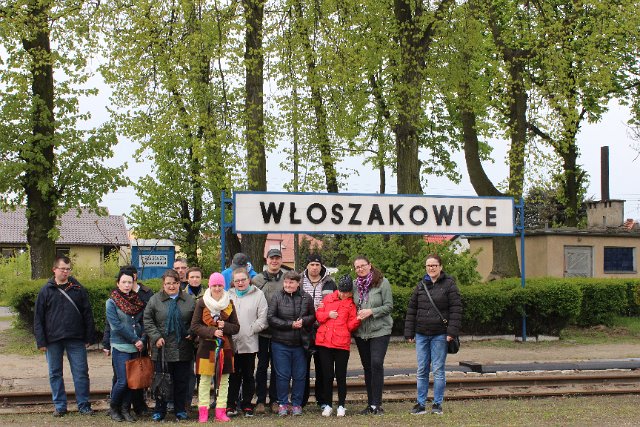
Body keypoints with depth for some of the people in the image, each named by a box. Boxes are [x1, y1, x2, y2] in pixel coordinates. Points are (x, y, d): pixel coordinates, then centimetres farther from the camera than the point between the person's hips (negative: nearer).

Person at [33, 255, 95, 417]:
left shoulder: (78, 289, 5)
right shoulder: (46, 291, 2)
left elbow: (88, 314, 6)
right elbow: (38, 318, 2)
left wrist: (89, 337, 1)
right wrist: (41, 341, -4)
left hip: (76, 340, 0)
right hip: (53, 340, 0)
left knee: (81, 373, 1)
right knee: (55, 374, 8)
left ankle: (84, 405, 10)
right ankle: (60, 406, 18)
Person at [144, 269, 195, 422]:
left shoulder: (189, 300, 8)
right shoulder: (155, 300, 3)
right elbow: (148, 321, 2)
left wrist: (191, 334, 0)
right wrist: (156, 337, -8)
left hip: (183, 350, 2)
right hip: (162, 348, -1)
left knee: (182, 381, 7)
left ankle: (180, 410, 18)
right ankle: (159, 411, 15)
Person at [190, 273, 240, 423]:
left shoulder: (229, 303, 5)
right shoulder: (202, 302, -2)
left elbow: (236, 327, 7)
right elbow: (194, 326, -4)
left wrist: (225, 326, -14)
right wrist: (212, 331, -16)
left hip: (225, 346, 3)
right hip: (206, 346, -3)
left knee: (223, 380, 6)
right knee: (205, 380, 1)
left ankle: (220, 411, 12)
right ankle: (203, 412, 6)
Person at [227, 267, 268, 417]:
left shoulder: (258, 294, 3)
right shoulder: (228, 295, 10)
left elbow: (263, 318, -3)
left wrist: (250, 330, -8)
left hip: (249, 343, -1)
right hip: (231, 343, 1)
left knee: (248, 375, 8)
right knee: (233, 375, 5)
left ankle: (247, 405, 16)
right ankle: (231, 405, 12)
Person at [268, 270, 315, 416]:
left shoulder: (306, 298, 2)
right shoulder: (277, 297, -2)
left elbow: (313, 316, 10)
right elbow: (270, 318, -7)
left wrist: (303, 321, -12)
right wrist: (290, 324, -13)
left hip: (300, 343, 1)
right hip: (280, 343, -1)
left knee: (299, 376, 7)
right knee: (282, 375, 3)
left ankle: (296, 404, 19)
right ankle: (282, 404, 15)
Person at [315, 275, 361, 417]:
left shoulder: (351, 304, 5)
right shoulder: (328, 298, 11)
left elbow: (350, 326, 0)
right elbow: (318, 315, 12)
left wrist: (357, 319, -18)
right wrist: (328, 314, -6)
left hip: (342, 344, -2)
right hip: (324, 342, 2)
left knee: (341, 375, 3)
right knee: (327, 374, 6)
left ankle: (341, 406, 14)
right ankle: (328, 405, 17)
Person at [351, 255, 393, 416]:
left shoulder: (382, 282, -6)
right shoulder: (355, 285, 7)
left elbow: (389, 306, -8)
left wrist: (371, 311, -18)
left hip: (379, 330, -5)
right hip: (361, 332, 5)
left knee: (376, 364, -14)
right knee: (367, 367, 10)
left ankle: (376, 404, -7)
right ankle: (370, 403, 18)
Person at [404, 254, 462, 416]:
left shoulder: (449, 284, -2)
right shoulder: (421, 286, 10)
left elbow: (456, 309, -5)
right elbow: (411, 310, 12)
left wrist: (452, 332, -13)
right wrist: (409, 333, 7)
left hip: (440, 335, -4)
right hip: (421, 334, 4)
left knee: (438, 370, 1)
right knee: (422, 370, 7)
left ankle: (437, 404, 10)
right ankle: (421, 404, 13)